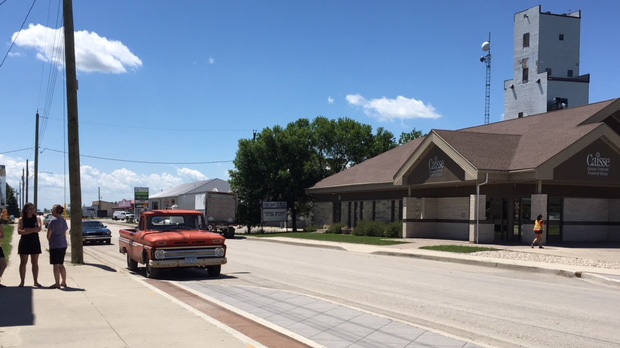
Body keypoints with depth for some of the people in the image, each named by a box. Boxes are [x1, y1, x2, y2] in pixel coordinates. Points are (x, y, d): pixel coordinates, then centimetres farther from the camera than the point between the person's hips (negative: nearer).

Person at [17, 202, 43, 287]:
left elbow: (39, 229, -12)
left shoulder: (37, 218, 4)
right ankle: (22, 282, 8)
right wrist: (33, 230, -19)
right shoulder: (21, 219, 0)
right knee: (23, 263, 2)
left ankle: (36, 281, 10)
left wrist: (27, 230, -22)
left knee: (35, 263, 5)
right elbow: (19, 231, -12)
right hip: (24, 242, -1)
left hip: (35, 242, 1)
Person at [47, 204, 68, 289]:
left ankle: (57, 283, 1)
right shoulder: (64, 221, 9)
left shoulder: (53, 221, -13)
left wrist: (50, 241, 8)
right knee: (61, 264, 16)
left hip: (55, 246, -7)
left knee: (56, 265, -1)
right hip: (63, 245, 7)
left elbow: (48, 235, -10)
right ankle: (64, 282, 20)